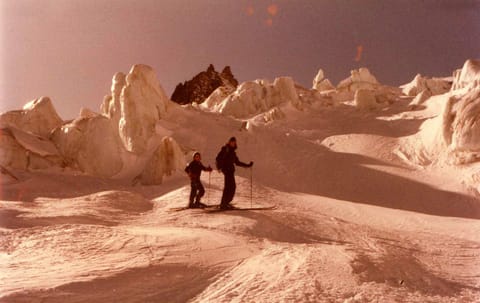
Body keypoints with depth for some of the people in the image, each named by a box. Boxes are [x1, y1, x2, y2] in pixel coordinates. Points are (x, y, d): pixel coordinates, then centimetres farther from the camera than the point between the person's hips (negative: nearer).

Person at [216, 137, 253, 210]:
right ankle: (223, 204, -18)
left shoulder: (232, 152, 23)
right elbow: (218, 158, -11)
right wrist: (220, 166, -28)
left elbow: (237, 162, 30)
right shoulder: (225, 149, 0)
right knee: (228, 186, -17)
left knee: (232, 186, 4)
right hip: (226, 169, -8)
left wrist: (248, 165, 30)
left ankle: (225, 203, 10)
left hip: (231, 170, 8)